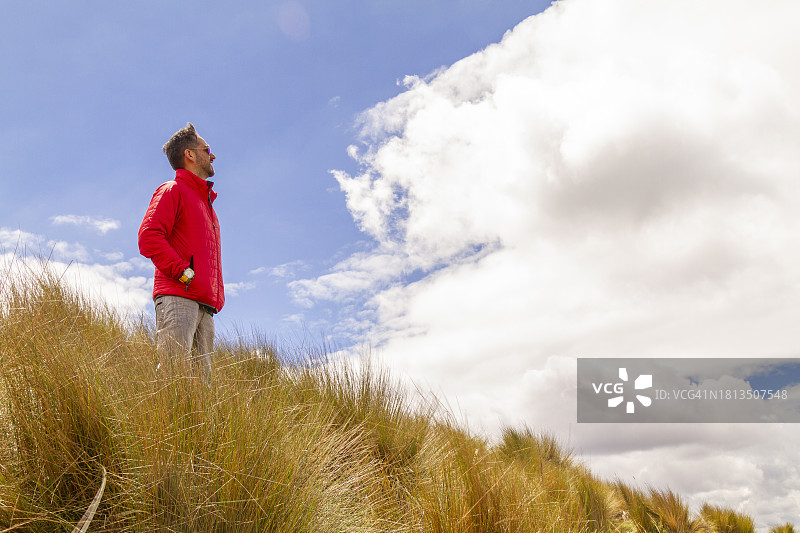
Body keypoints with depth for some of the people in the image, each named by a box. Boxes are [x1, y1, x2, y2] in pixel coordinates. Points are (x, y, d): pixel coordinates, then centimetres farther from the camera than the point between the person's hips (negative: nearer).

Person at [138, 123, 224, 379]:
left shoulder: (207, 203, 32)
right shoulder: (173, 190, 8)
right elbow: (148, 237, -8)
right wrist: (183, 272, -14)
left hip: (206, 306, 8)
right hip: (177, 297, -8)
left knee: (201, 378, -2)